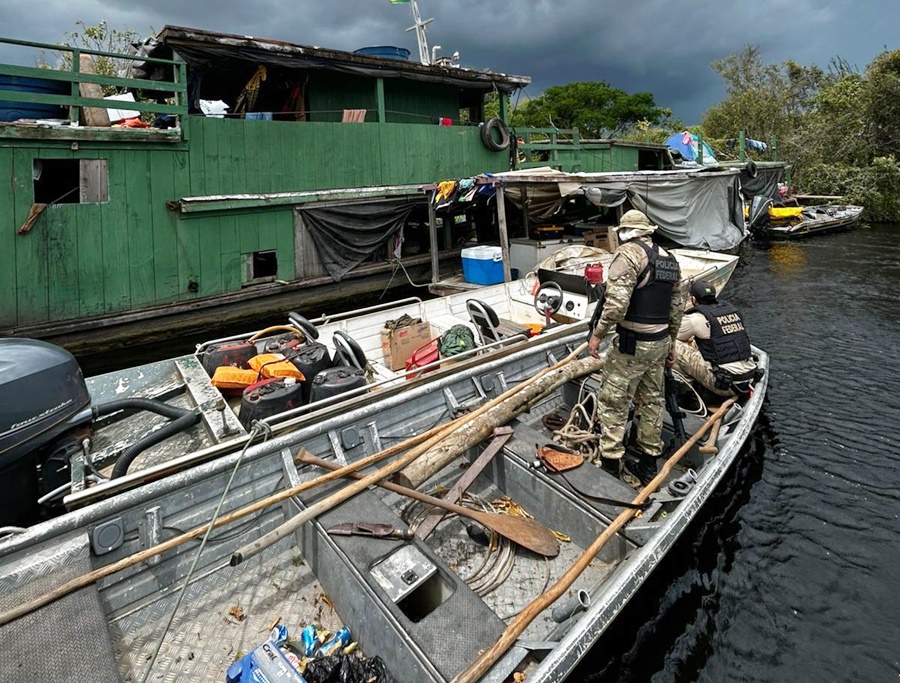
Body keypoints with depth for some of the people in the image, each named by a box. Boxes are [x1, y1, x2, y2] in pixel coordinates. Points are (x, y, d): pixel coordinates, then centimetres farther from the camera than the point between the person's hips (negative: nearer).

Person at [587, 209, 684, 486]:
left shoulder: (628, 253, -13)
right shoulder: (669, 259, 12)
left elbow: (616, 303, -23)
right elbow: (677, 307, 16)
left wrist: (598, 334, -13)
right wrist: (671, 340, 25)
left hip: (631, 343, -8)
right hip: (659, 342, 8)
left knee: (613, 402, 1)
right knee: (652, 401, 15)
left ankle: (610, 463, 6)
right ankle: (649, 463, 26)